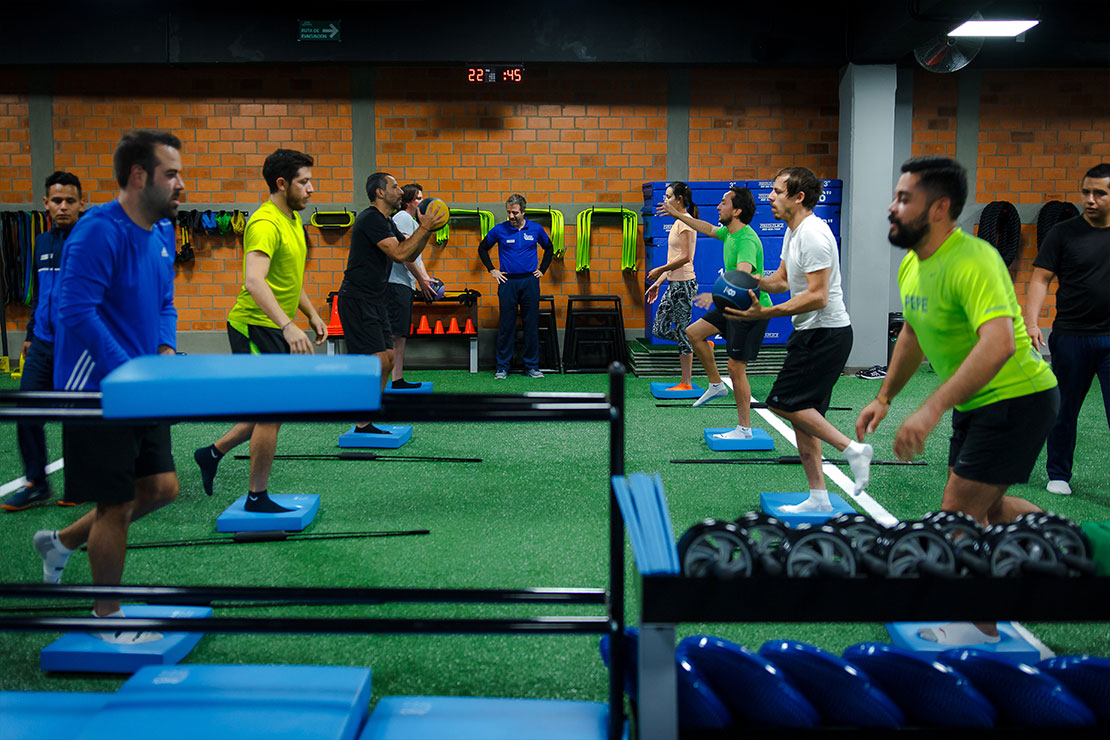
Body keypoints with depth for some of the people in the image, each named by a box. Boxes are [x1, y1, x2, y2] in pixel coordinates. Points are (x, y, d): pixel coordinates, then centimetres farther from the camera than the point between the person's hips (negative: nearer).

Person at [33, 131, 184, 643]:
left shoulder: (162, 232, 8)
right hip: (98, 390, -8)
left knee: (160, 488, 12)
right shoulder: (98, 232, -20)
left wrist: (165, 350, -2)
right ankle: (107, 616, 23)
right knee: (116, 504, 2)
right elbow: (76, 312, -25)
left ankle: (62, 542, 33)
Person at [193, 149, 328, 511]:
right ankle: (257, 497, 10)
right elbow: (254, 280, -35)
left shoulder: (292, 219, 12)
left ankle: (212, 453, 31)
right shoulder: (265, 224, -20)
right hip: (255, 327, -10)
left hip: (275, 330, 10)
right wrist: (288, 325, -44)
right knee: (272, 411, -3)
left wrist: (312, 315, 17)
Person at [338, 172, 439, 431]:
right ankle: (362, 426, -5)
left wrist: (426, 230, 5)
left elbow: (410, 255, 18)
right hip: (358, 300, -10)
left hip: (375, 300, 10)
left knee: (388, 358, 9)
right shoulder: (371, 219, -15)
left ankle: (367, 420, 15)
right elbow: (399, 254, -24)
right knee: (378, 361, -13)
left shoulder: (386, 223, 17)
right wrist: (423, 228, -16)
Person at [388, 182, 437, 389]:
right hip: (397, 283, -11)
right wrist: (421, 280, -10)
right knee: (394, 334, -15)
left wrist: (427, 279, 13)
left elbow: (417, 257, 27)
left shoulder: (414, 223, 25)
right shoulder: (403, 218, -6)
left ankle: (398, 379, 14)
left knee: (401, 335, 10)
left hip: (405, 285, 11)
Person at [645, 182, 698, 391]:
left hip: (684, 284, -10)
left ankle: (686, 383, 5)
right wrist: (658, 283, 20)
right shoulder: (679, 223, 17)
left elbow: (685, 257, -21)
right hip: (674, 284, 10)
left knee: (682, 332, -3)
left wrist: (660, 270, -15)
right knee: (659, 329, 10)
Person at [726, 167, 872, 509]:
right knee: (800, 411, 10)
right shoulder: (792, 233, 13)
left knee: (784, 402, -11)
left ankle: (851, 448, -3)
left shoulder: (813, 234, -18)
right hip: (810, 332, 10)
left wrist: (764, 313, -26)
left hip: (826, 333, -10)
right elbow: (782, 280, 22)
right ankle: (818, 497, 15)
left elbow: (817, 296, -24)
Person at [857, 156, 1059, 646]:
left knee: (958, 512, -5)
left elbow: (998, 343, -42)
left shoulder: (971, 262, -28)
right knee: (984, 505, 22)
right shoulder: (912, 266, 1)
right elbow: (914, 335, 18)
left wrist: (932, 410, -49)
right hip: (977, 403, 9)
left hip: (1016, 399, -9)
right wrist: (884, 398, 16)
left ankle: (981, 628, 15)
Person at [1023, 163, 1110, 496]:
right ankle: (1059, 475, 27)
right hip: (1071, 337, -1)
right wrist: (1031, 322, -17)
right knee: (1064, 411, 11)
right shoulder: (1064, 233, 0)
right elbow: (1041, 279, -4)